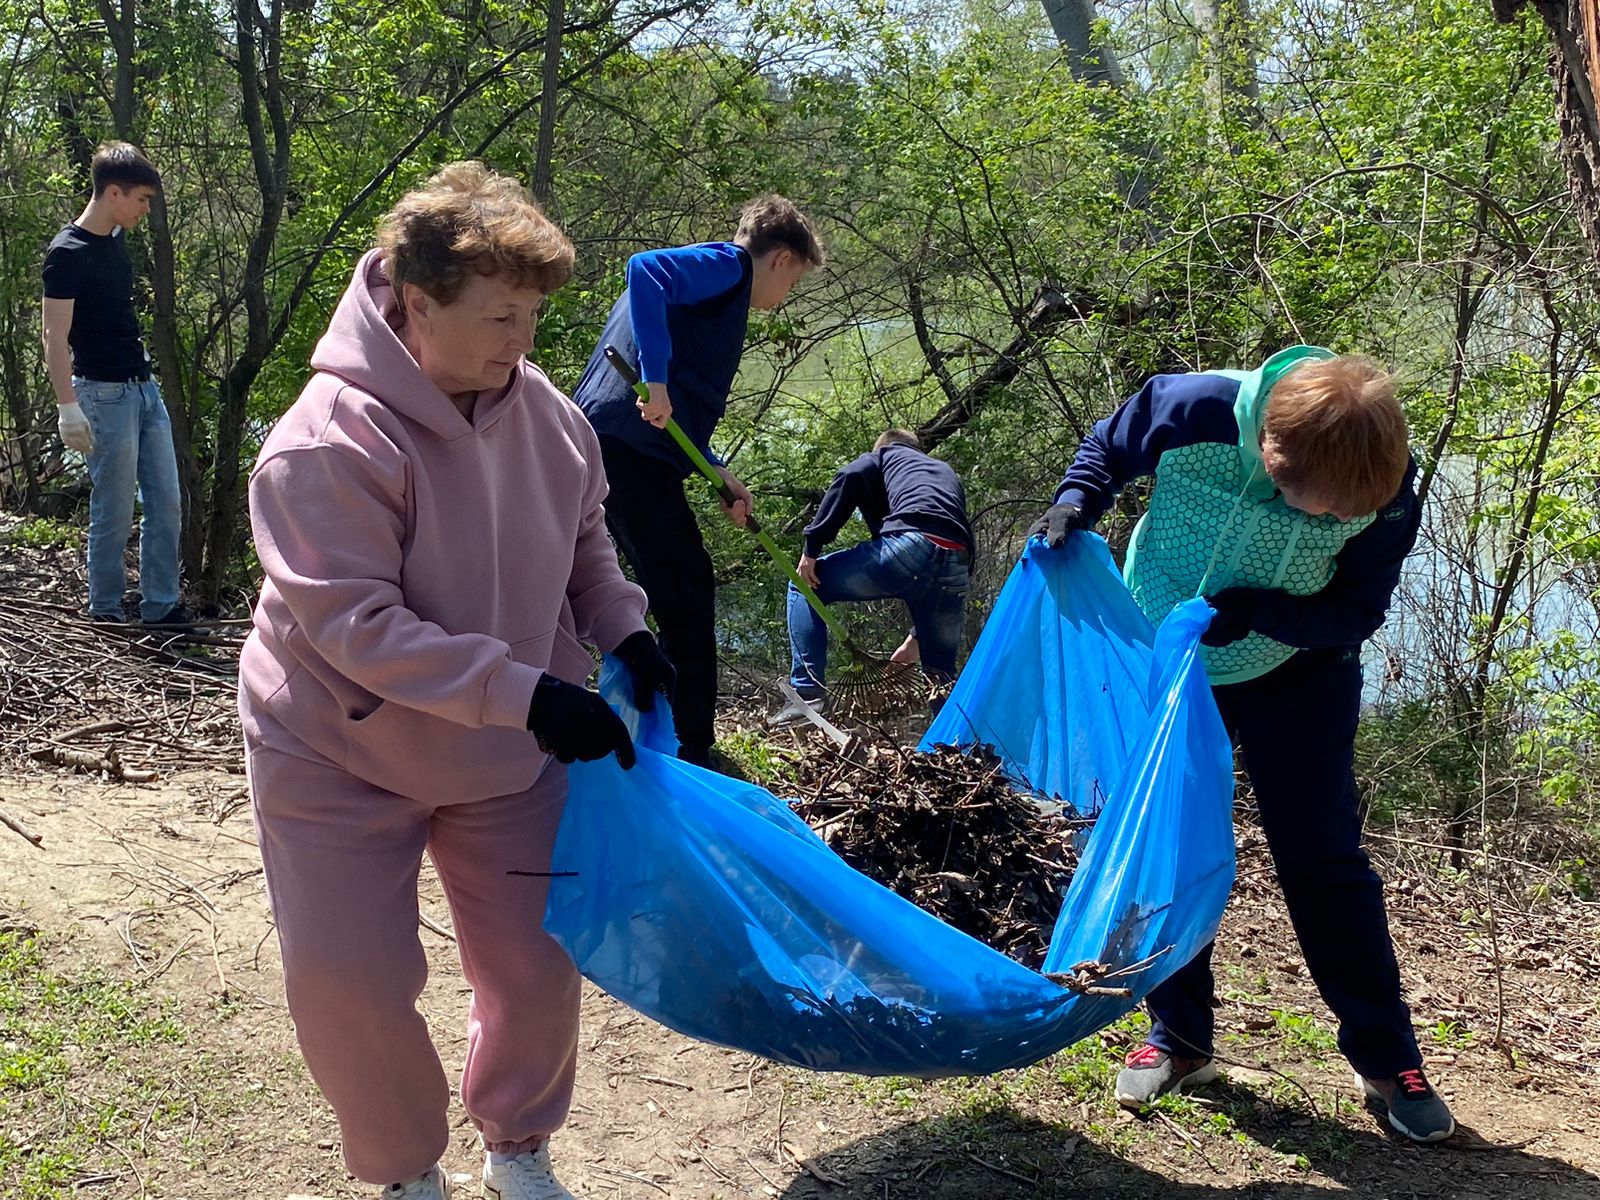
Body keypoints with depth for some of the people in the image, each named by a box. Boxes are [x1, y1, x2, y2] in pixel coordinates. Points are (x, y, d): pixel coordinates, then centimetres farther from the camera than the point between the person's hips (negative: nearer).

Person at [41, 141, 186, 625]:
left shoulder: (116, 240, 11)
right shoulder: (67, 253, -14)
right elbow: (55, 338, -17)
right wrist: (68, 409, -22)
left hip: (143, 388, 8)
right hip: (105, 394, -8)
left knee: (166, 503, 8)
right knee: (115, 513, -1)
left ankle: (162, 608, 16)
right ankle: (104, 614, 12)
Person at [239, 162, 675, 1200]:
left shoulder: (546, 412, -9)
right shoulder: (328, 444, -27)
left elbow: (584, 543, 9)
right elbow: (356, 626, -31)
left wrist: (622, 630, -11)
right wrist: (528, 694, -35)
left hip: (509, 755, 4)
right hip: (342, 755, -4)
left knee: (537, 967, 9)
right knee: (348, 986, 0)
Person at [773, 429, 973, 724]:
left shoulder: (884, 455, 28)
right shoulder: (948, 473, 42)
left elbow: (850, 478, 3)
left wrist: (812, 547, 4)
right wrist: (918, 636, 38)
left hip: (909, 546, -4)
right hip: (957, 568, 5)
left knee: (806, 586, 15)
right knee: (941, 675, 22)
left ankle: (808, 694, 3)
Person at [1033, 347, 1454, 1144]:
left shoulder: (1388, 489, -27)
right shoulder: (1188, 411, -30)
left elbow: (1357, 613, -17)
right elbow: (1108, 449, -8)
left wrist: (1254, 612, -33)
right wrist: (1074, 507, -28)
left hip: (1298, 670, 0)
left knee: (1322, 859, 0)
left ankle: (1387, 1059, 15)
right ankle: (1179, 1039, 22)